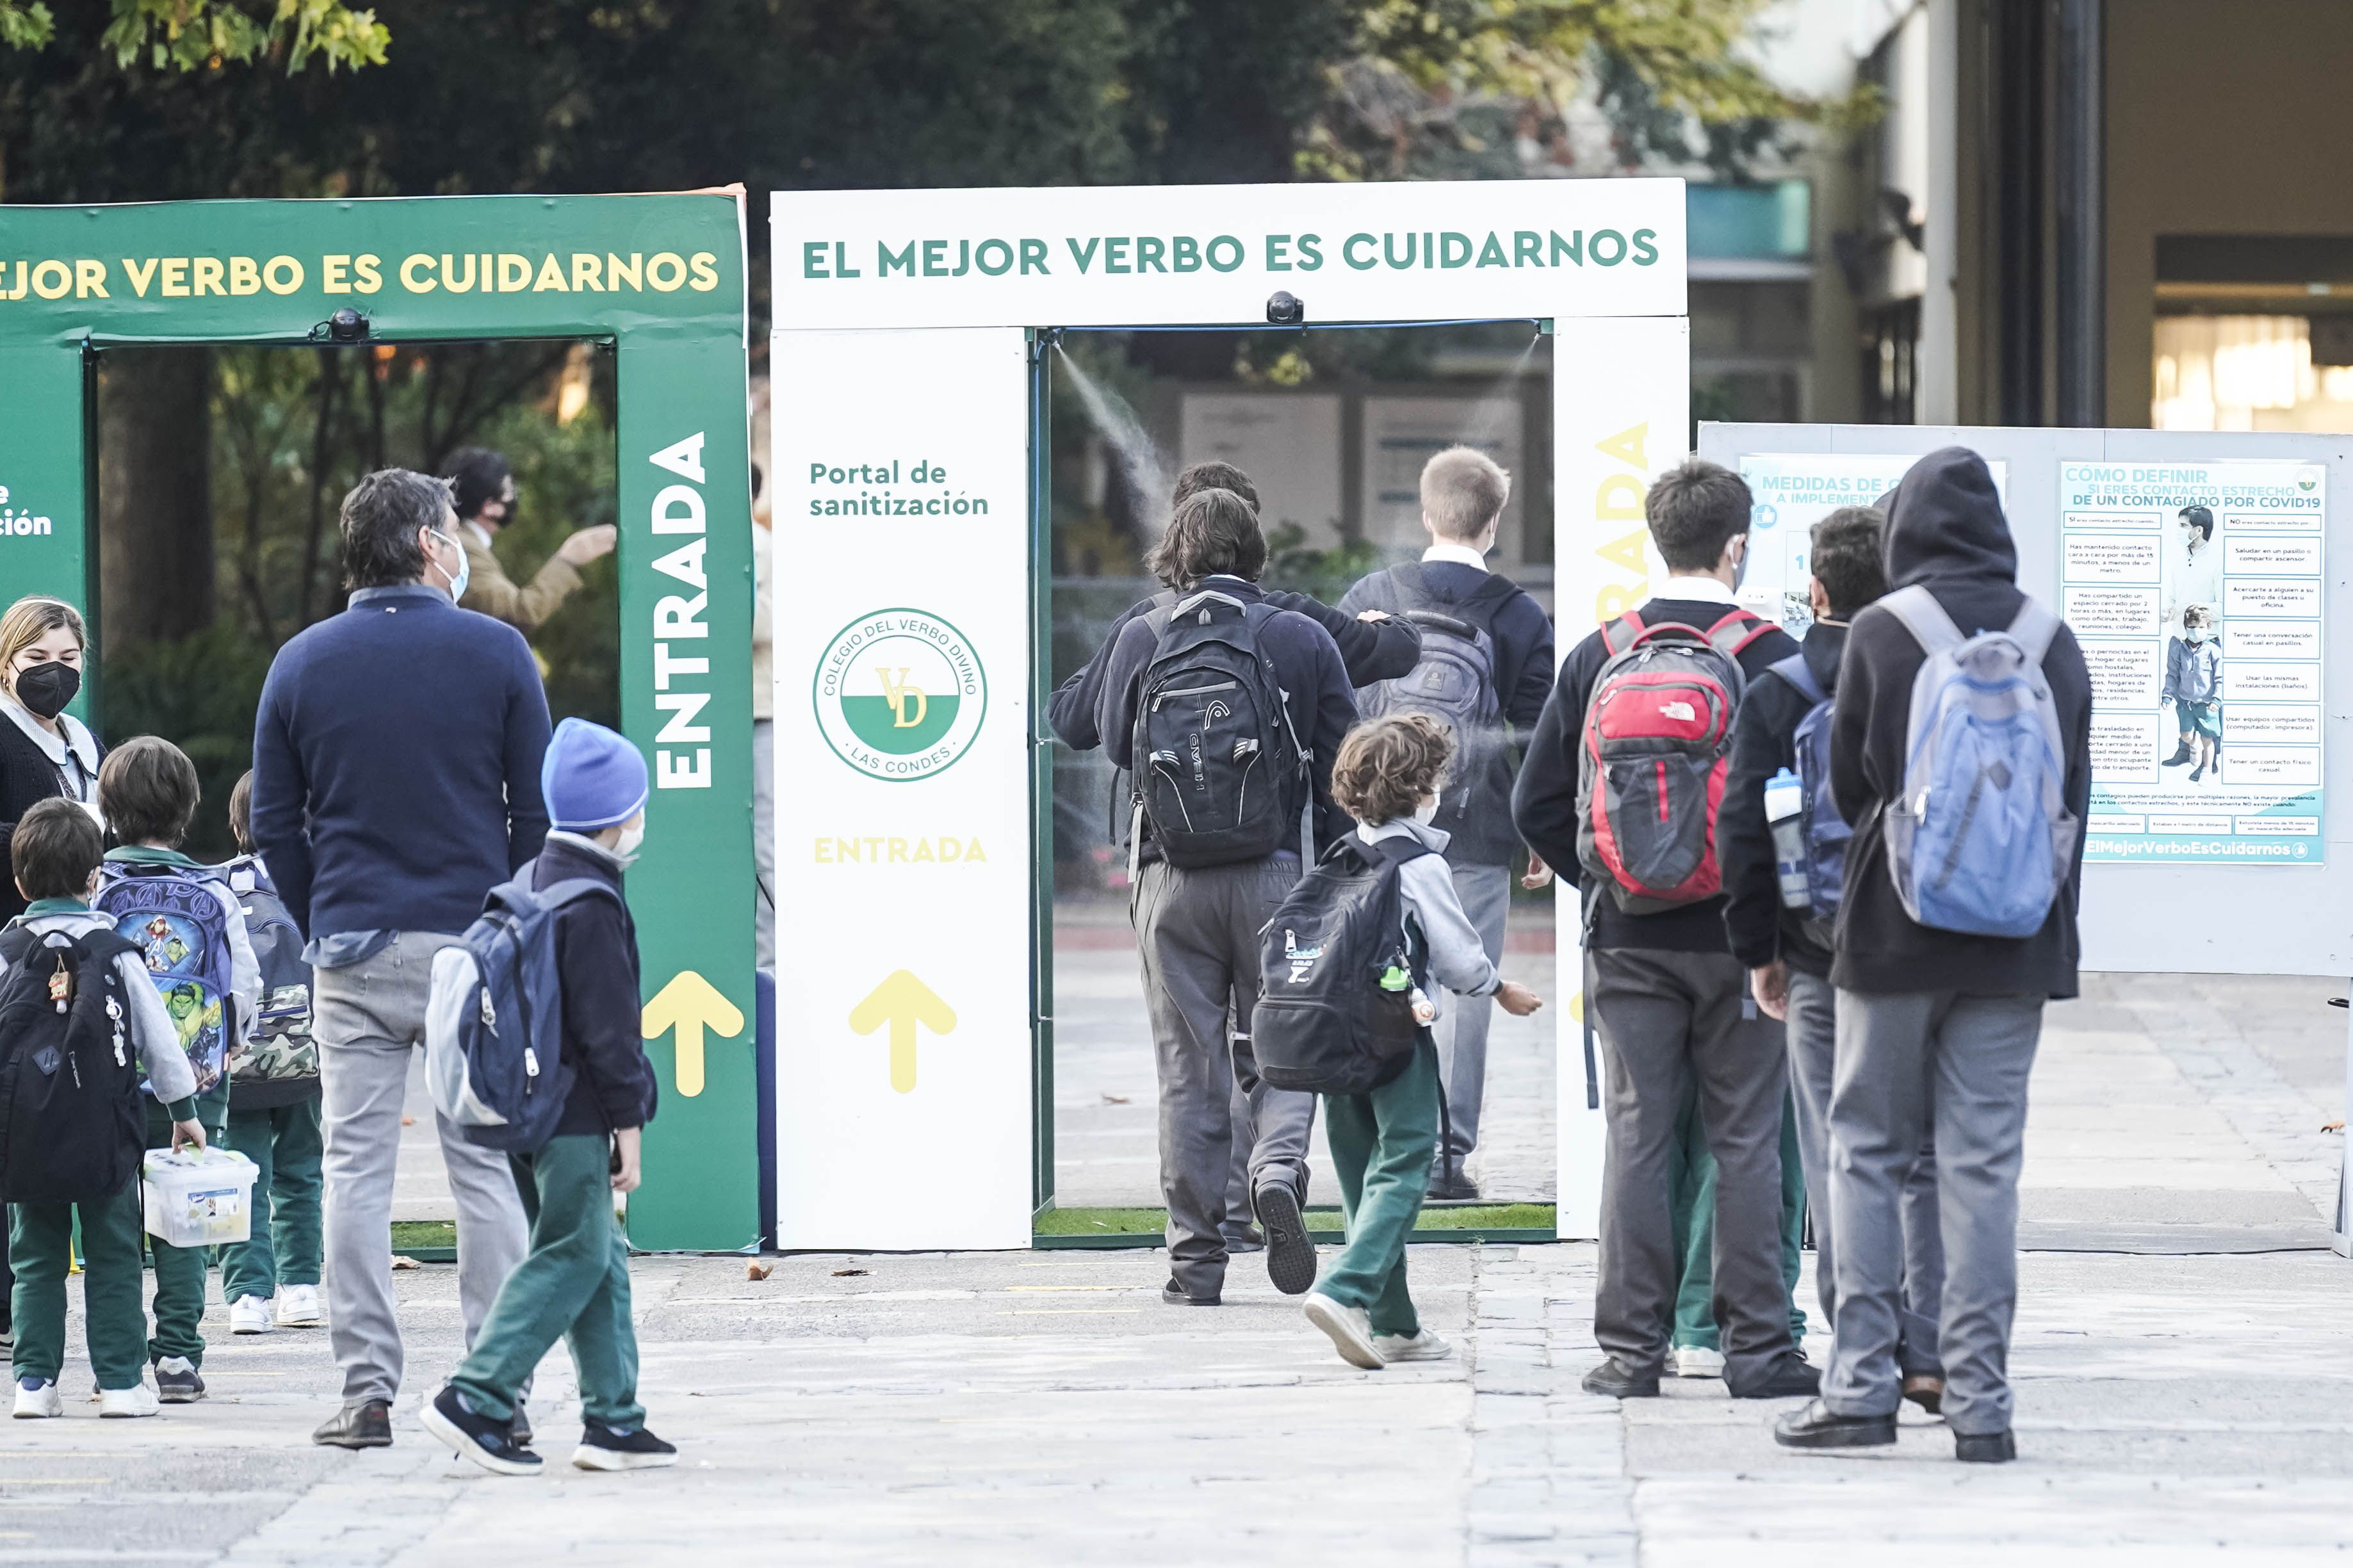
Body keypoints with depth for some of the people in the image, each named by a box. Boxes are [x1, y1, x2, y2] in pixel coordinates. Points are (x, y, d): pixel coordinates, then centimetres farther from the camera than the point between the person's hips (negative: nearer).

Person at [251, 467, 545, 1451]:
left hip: (351, 953, 1)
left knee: (354, 1171, 3)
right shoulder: (495, 653, -1)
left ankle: (366, 1395, -1)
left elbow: (274, 825, 5)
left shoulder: (302, 665, 4)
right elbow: (538, 810, 1)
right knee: (487, 1169, 4)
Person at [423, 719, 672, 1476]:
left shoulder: (528, 887, 15)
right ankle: (475, 1400, -12)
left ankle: (614, 1420, 14)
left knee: (601, 1257, 13)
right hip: (573, 1118, -10)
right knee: (572, 1257, -5)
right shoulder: (592, 906, -15)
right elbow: (608, 1028, -16)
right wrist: (628, 1126, -12)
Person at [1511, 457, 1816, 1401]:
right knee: (1747, 1142, 4)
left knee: (1637, 1138, 6)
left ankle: (1631, 1348, 5)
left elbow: (1537, 806, 2)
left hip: (1630, 936, 2)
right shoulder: (1774, 659, -7)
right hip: (1740, 938, -2)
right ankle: (1755, 1348, 4)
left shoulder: (1598, 658, 1)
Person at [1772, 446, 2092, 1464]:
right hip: (2013, 943, 2)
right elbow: (2077, 797, 7)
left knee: (1868, 1151, 7)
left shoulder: (1879, 635, -7)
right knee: (1985, 1162, 3)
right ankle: (1980, 1403, 0)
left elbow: (1846, 786, 0)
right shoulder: (2054, 643, 2)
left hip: (1896, 926, -2)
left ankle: (1861, 1384, 2)